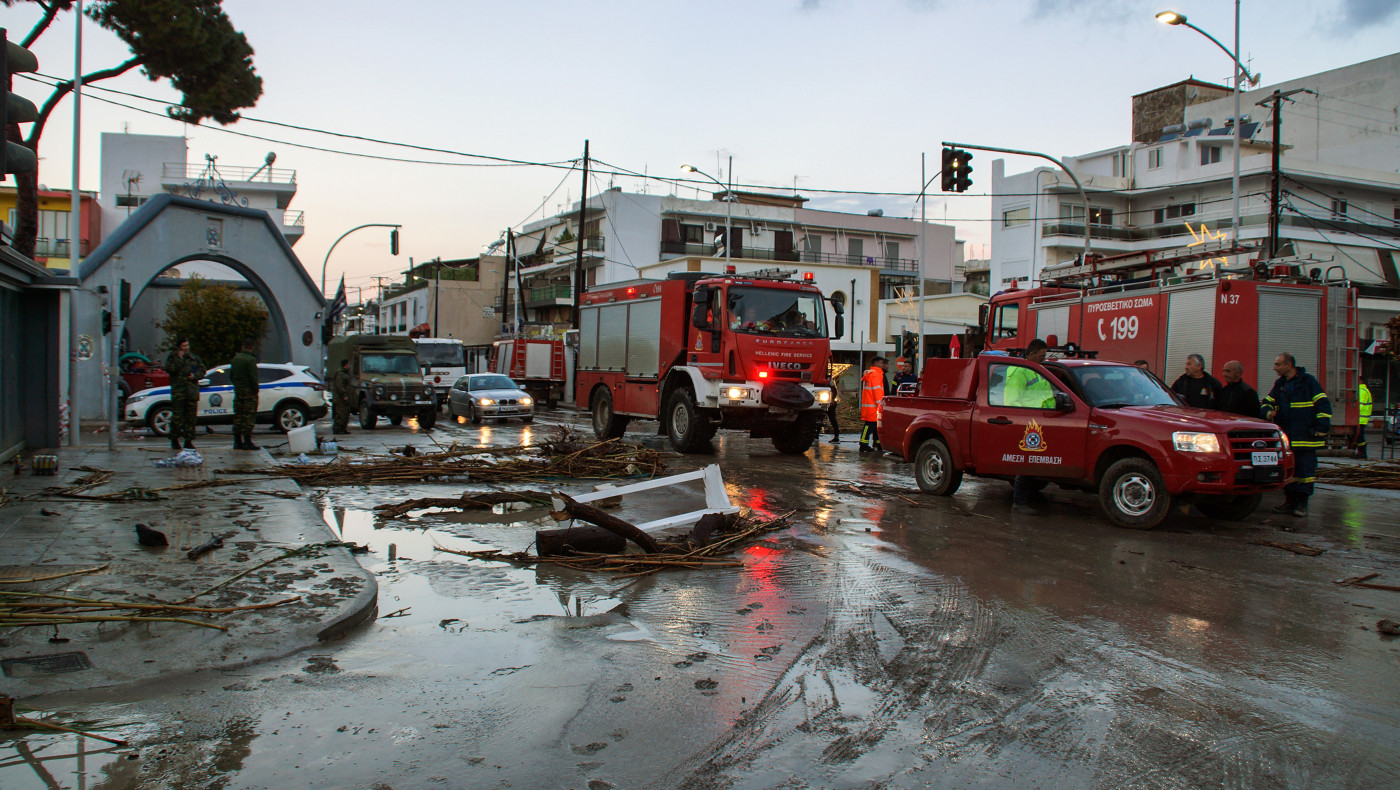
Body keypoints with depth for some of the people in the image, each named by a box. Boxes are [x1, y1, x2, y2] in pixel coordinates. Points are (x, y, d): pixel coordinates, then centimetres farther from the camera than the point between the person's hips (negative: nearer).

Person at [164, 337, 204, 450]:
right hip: (178, 391, -3)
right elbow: (169, 369, -9)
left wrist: (195, 375, -3)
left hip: (192, 391, 3)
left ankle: (188, 440, 8)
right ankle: (174, 440, 6)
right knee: (177, 416, -6)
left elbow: (202, 370, 15)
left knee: (191, 416, 3)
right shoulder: (173, 357, 6)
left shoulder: (194, 358, 16)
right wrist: (179, 359, -11)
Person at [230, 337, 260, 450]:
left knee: (238, 416, 11)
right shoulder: (251, 359, -13)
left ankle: (237, 441, 13)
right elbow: (253, 378, -17)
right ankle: (247, 441, -9)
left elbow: (231, 376, 17)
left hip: (238, 390, 8)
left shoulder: (235, 358, 12)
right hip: (249, 392, -8)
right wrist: (255, 390, -9)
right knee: (249, 416, -6)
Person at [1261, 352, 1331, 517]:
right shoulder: (1279, 384, 15)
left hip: (1306, 437, -6)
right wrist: (1268, 412, -5)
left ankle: (1302, 503, 2)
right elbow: (1267, 403, 20)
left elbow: (1323, 405, -4)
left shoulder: (1308, 381, -2)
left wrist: (1321, 429, -10)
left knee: (1305, 470, -3)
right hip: (1286, 438, 6)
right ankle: (1290, 500, 15)